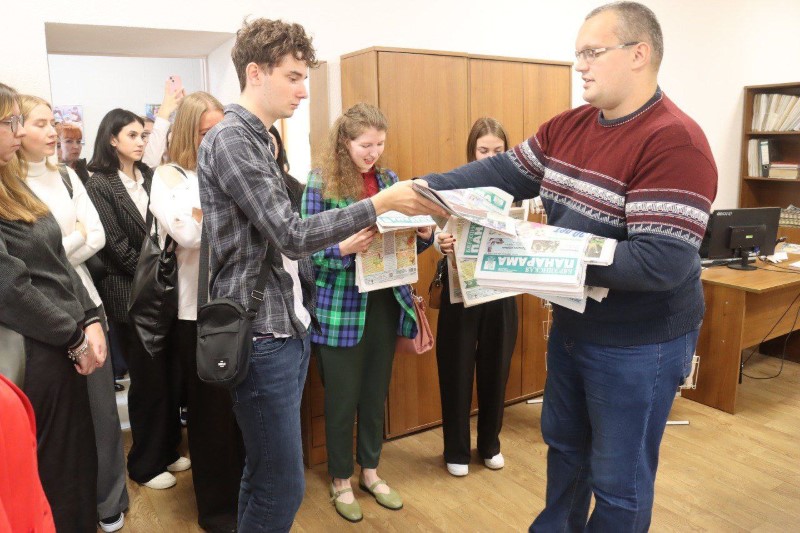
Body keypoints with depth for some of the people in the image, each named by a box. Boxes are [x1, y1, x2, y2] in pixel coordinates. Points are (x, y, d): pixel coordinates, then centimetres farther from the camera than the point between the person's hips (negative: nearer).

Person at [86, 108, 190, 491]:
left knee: (172, 377, 9)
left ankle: (168, 450, 29)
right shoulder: (100, 184, -6)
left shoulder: (150, 178, 11)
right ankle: (145, 464, 22)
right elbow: (115, 244, -11)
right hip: (131, 296, -5)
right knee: (149, 381, 4)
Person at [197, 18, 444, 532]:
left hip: (290, 328, 9)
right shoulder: (229, 139, -14)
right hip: (262, 336, -9)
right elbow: (290, 233, -21)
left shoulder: (260, 140, 16)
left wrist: (338, 246, 10)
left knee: (264, 474, 20)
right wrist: (382, 203, -18)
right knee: (282, 486, 1)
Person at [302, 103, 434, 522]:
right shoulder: (320, 182, -8)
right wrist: (343, 248, -28)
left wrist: (423, 235, -10)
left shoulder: (388, 179, 7)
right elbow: (310, 250, -11)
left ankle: (370, 472, 36)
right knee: (342, 398, 9)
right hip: (341, 307, -5)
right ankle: (340, 480, 30)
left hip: (386, 302, 5)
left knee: (376, 393, 17)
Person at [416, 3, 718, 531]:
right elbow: (502, 172, 2)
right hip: (572, 325, 8)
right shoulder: (568, 127, 1)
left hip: (638, 342, -8)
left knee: (618, 477, 12)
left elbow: (661, 264, -30)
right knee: (564, 443, 26)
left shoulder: (675, 143, -24)